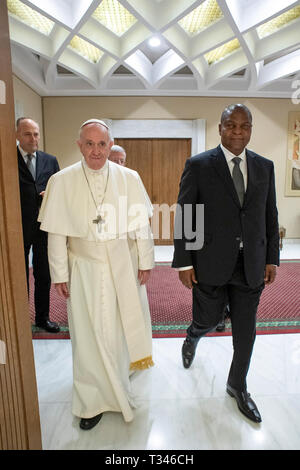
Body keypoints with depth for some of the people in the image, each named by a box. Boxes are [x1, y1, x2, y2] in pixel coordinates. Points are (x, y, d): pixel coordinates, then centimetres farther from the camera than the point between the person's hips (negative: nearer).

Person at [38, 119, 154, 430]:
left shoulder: (129, 178, -4)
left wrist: (145, 261, 0)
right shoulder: (61, 182, -6)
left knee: (124, 326, 17)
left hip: (124, 267, 2)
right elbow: (57, 233, -4)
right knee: (89, 334, 8)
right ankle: (93, 400, 30)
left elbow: (141, 225, 0)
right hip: (85, 269, -1)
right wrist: (60, 274, -3)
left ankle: (123, 368, 49)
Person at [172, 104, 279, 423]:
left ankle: (237, 386, 39)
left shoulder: (264, 167, 7)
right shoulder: (198, 165, -5)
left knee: (245, 331, 13)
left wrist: (272, 258, 7)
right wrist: (183, 262, -9)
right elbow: (183, 217, -6)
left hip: (251, 265, 4)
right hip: (211, 264, -3)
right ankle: (192, 337, 51)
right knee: (208, 321, 12)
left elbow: (270, 216, 10)